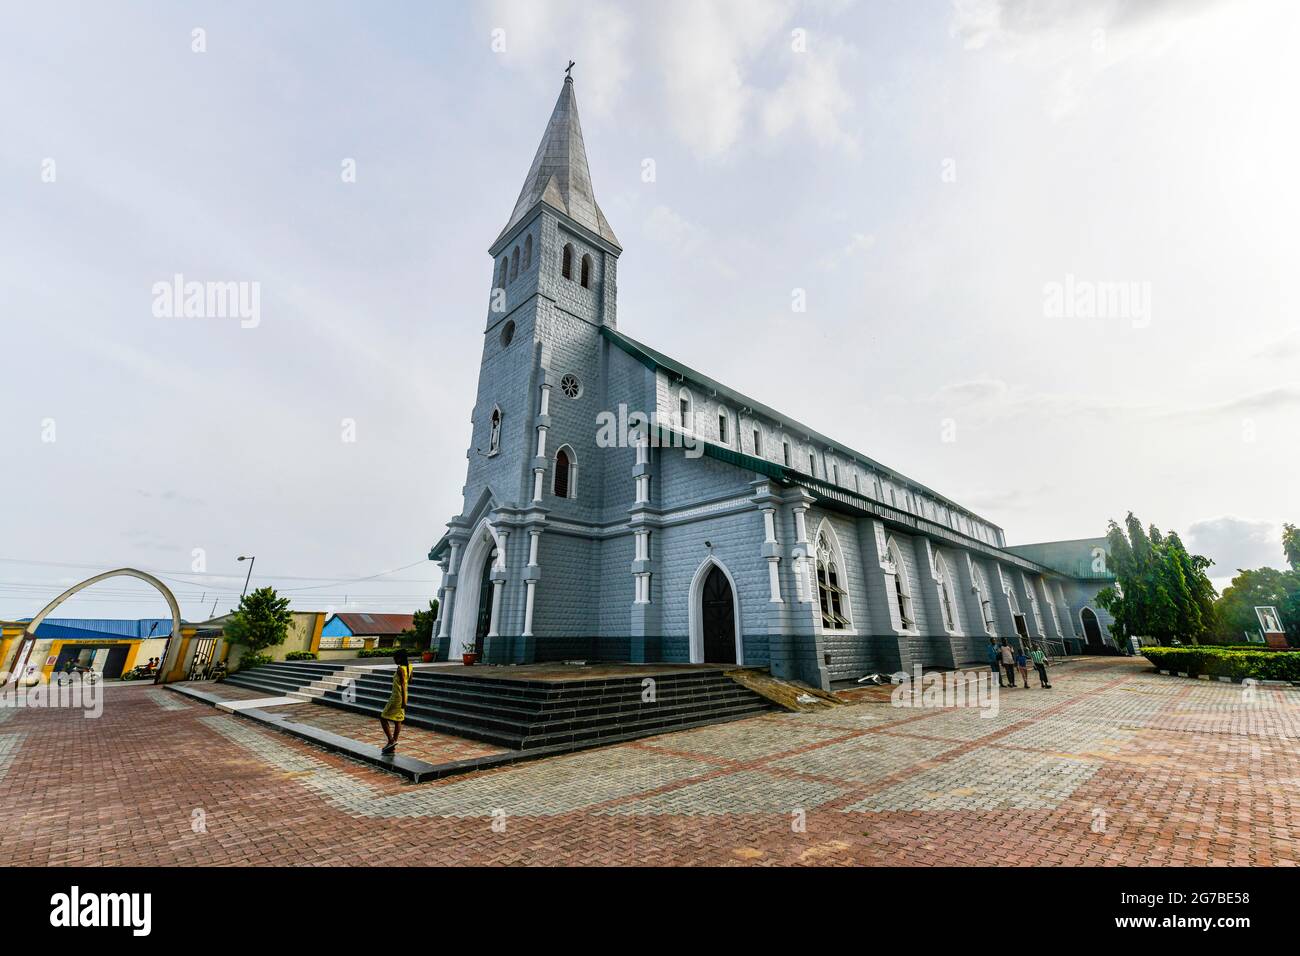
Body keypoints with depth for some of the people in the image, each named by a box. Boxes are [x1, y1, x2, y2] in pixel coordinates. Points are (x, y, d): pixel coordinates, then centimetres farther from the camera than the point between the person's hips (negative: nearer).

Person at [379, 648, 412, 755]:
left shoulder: (400, 669, -20)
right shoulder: (409, 667, 4)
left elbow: (403, 685, -23)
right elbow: (410, 681, 15)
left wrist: (403, 701, -24)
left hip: (397, 697, -9)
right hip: (401, 697, 9)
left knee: (383, 718, 3)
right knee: (397, 720, 12)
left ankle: (391, 740, -3)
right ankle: (393, 746, 18)